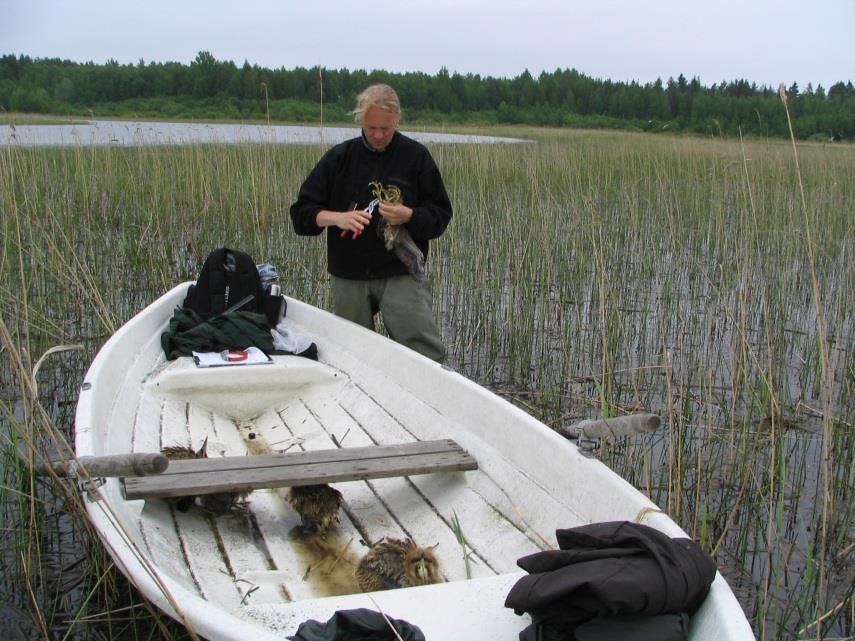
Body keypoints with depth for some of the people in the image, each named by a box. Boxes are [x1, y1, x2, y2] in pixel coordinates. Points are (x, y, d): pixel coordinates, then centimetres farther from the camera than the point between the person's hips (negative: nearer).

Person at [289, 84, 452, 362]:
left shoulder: (416, 156, 3)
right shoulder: (339, 157, 8)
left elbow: (440, 215, 4)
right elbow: (301, 213, 6)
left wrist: (409, 216, -17)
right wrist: (336, 217, -14)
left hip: (400, 274, -2)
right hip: (348, 278, 3)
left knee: (427, 355, -15)